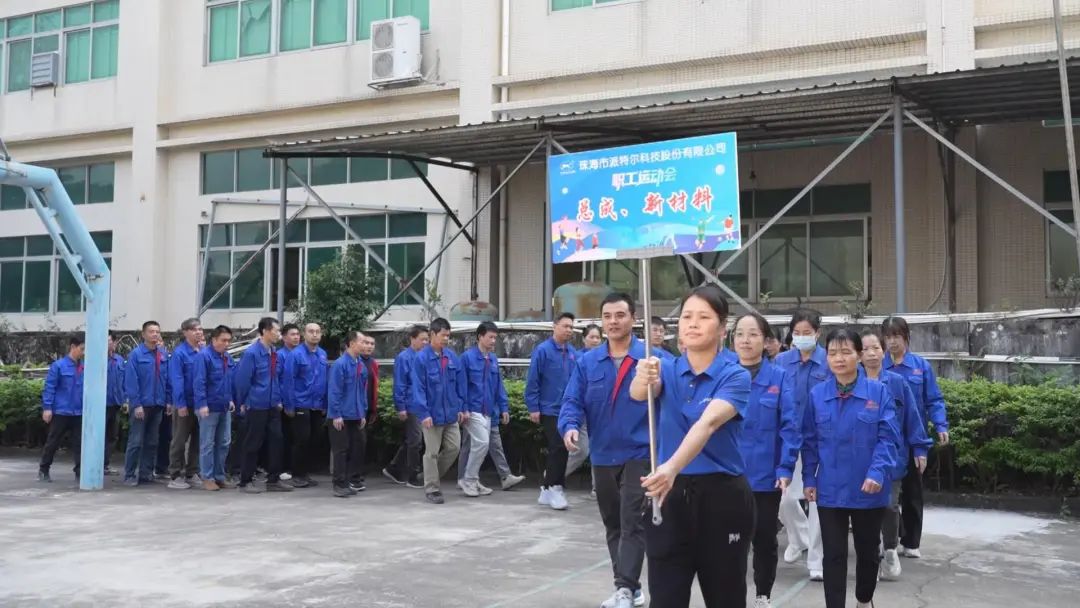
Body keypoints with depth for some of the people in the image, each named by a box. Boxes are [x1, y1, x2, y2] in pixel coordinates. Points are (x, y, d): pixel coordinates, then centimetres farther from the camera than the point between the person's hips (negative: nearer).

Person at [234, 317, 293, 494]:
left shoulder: (277, 355, 6)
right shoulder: (251, 353, -15)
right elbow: (242, 380, -11)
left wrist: (279, 400, 11)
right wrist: (243, 402, -4)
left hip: (273, 406, 6)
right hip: (256, 406, -6)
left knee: (276, 442, 8)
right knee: (252, 445, 2)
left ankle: (273, 480, 18)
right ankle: (246, 481, 13)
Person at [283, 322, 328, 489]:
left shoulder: (323, 354, 7)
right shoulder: (295, 355, -10)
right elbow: (288, 381, -10)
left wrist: (325, 404, 9)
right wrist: (289, 406, -12)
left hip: (318, 407, 5)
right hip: (301, 406, -5)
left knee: (313, 441, 10)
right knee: (301, 441, -1)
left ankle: (305, 473, 21)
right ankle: (297, 475, 10)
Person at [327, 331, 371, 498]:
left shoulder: (361, 366, 5)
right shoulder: (340, 364, -15)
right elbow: (334, 391, -15)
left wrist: (363, 414, 13)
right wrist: (336, 415, -16)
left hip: (356, 416, 7)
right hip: (342, 416, -7)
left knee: (357, 448, 11)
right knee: (341, 450, -1)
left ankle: (353, 480, 23)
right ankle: (340, 485, 6)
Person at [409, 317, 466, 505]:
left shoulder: (452, 357, 3)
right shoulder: (421, 359, -12)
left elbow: (460, 384, 10)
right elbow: (418, 388, -13)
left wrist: (461, 407, 7)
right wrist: (424, 413, -17)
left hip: (451, 413, 5)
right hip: (432, 415, -5)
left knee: (453, 448, 9)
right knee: (432, 452, 4)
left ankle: (432, 475, 30)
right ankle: (432, 489, 15)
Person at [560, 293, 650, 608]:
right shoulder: (587, 361, 4)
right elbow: (573, 401, -2)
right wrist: (570, 426, -19)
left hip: (639, 454, -5)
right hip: (603, 456, 5)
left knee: (632, 523, -10)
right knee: (613, 525, 14)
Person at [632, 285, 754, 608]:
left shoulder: (735, 376, -9)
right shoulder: (667, 370, 2)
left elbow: (708, 423, -28)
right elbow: (638, 393, -21)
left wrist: (672, 468, -45)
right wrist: (643, 378, -46)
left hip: (722, 497, -2)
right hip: (669, 496, 3)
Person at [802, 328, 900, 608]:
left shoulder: (878, 391, -6)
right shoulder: (816, 394, -1)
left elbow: (888, 437, -10)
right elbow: (810, 441, 4)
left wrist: (877, 472, -21)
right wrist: (809, 479, 1)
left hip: (868, 488, 0)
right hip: (830, 488, 0)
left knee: (867, 550, 17)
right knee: (834, 554, 3)